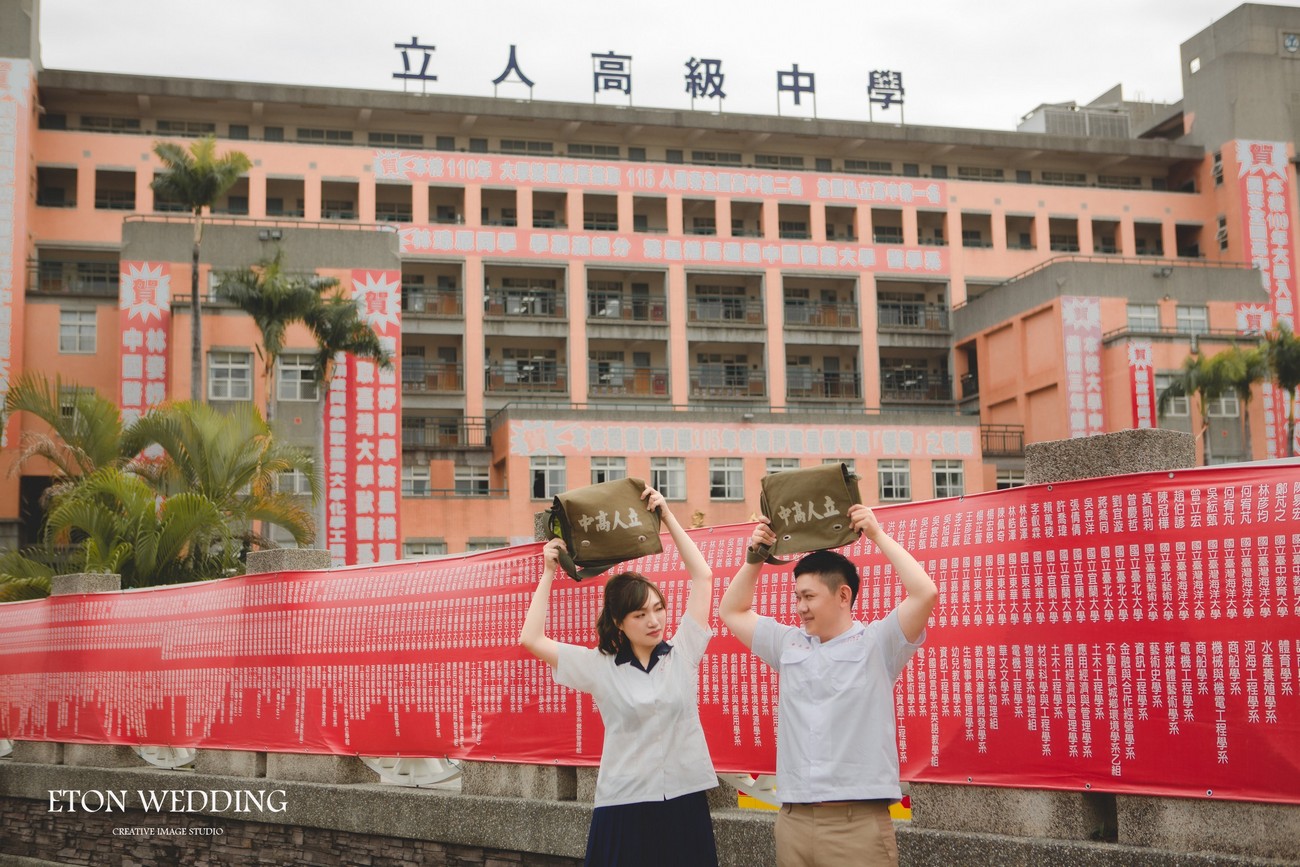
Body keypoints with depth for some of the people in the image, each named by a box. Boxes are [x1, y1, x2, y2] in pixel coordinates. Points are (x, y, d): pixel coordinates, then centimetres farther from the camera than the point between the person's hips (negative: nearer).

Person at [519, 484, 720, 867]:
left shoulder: (682, 653, 4)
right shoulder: (599, 666, 1)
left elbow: (702, 576, 4)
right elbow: (531, 639, -2)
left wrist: (667, 516, 3)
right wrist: (549, 574, -2)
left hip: (685, 802, 1)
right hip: (624, 807, -1)